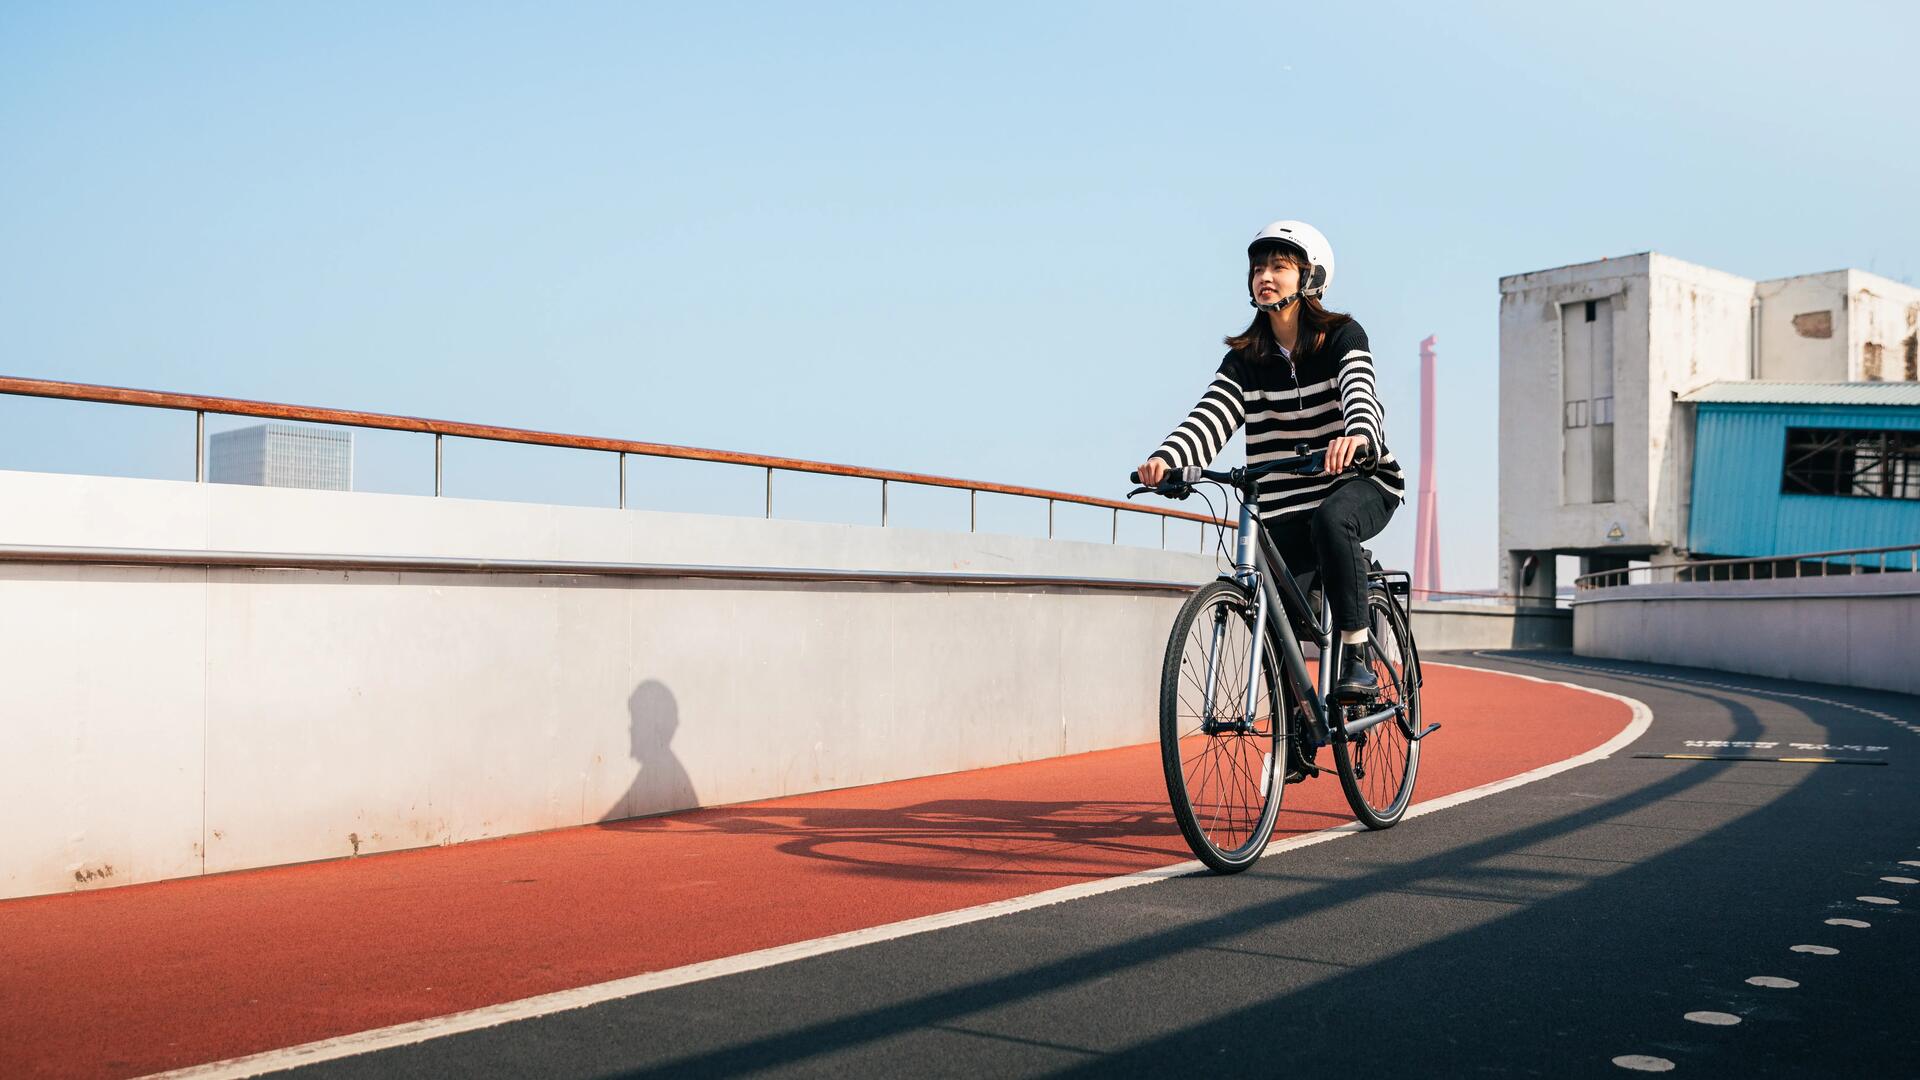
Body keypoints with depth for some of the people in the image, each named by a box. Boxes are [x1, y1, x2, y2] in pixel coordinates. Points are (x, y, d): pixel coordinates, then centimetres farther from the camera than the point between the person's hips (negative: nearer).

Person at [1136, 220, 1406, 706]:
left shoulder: (1342, 336, -6)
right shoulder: (1246, 358, 2)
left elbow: (1360, 393, -26)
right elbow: (1210, 416, -14)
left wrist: (1357, 437, -51)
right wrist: (1165, 457, -35)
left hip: (1362, 481, -4)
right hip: (1286, 504, 4)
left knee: (1330, 519, -38)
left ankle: (1357, 657, -28)